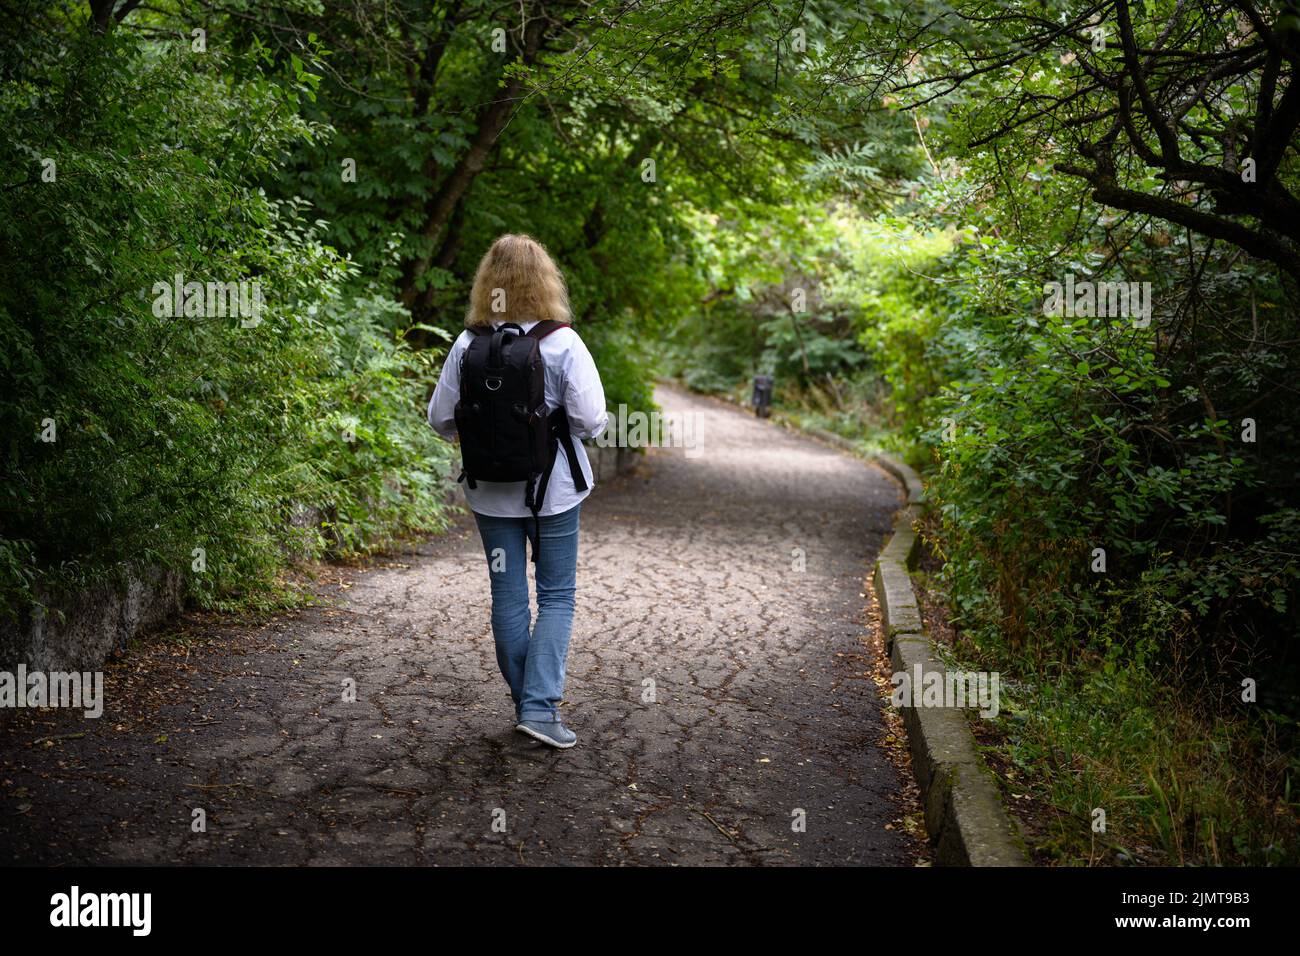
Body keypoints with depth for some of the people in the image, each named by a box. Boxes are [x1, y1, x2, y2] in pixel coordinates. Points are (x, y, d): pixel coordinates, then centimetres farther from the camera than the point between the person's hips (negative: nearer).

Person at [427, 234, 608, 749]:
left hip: (490, 493, 3)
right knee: (556, 597, 9)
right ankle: (540, 706, -1)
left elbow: (441, 420, -1)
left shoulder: (467, 345, -6)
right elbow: (591, 420, -17)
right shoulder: (563, 343, -14)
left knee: (508, 596, 13)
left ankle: (526, 703, 23)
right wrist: (554, 425, 4)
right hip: (554, 491, -2)